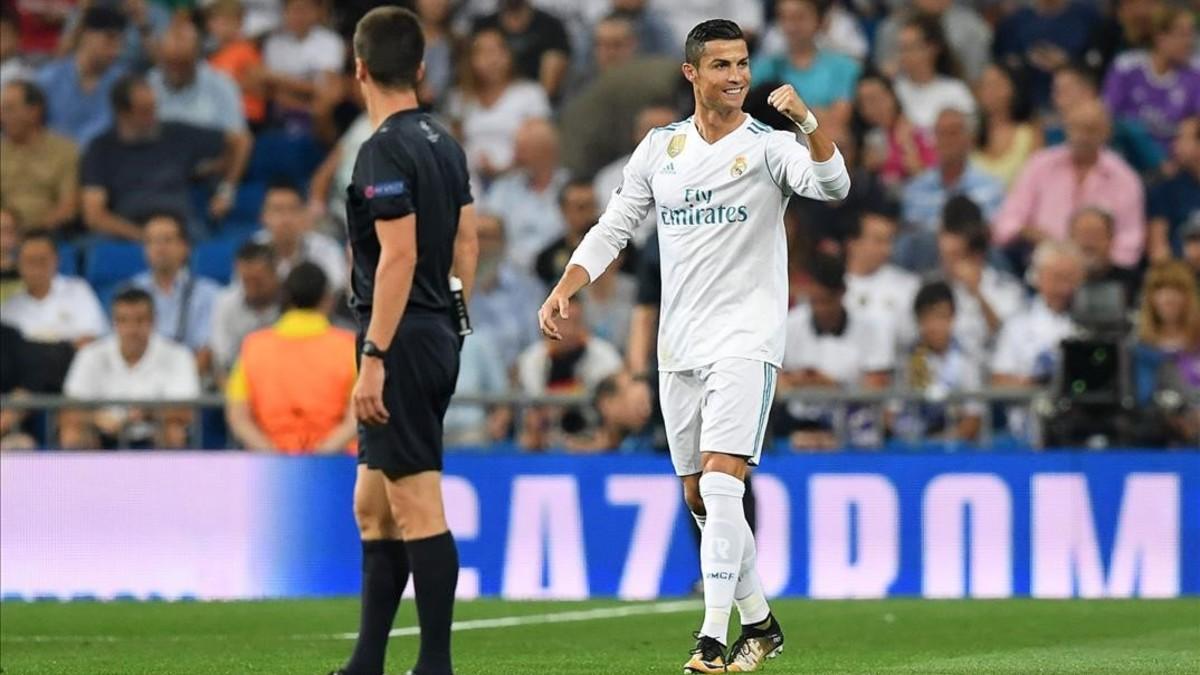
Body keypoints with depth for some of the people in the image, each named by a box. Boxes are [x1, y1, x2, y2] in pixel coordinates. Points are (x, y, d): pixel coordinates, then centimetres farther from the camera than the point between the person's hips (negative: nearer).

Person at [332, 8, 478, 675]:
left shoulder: (385, 151, -14)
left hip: (402, 344, -9)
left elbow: (399, 255, -19)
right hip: (439, 337, 9)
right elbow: (466, 241, 17)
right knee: (373, 507, 15)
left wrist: (374, 357, -19)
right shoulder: (445, 144, 13)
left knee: (418, 508, -7)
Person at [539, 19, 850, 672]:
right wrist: (563, 290, 2)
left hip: (745, 341, -6)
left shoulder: (769, 146, -5)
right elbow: (612, 227, 15)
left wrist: (807, 120, -39)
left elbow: (832, 184, -23)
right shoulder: (661, 147, 10)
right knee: (699, 497, 9)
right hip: (679, 344, 6)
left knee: (720, 482, -18)